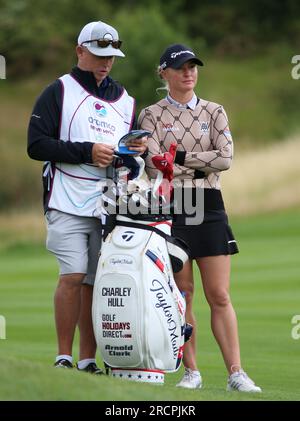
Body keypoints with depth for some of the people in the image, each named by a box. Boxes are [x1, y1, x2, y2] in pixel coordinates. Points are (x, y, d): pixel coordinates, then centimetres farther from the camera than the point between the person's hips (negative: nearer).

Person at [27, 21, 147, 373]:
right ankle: (63, 359, -9)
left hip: (110, 208, 4)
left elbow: (135, 146, 29)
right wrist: (86, 152, -12)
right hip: (68, 204, -4)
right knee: (73, 276, -13)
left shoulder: (125, 100, 21)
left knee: (96, 284, 1)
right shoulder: (60, 92, 6)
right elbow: (36, 144, -4)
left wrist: (138, 150, 4)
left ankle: (87, 362, 5)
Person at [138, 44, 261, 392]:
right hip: (170, 206, -1)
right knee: (182, 294, 0)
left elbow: (225, 157, -4)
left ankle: (236, 372, -6)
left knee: (219, 295, -3)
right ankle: (191, 372, 7)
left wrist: (181, 158, -9)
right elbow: (155, 168, -8)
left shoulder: (214, 112, 10)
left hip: (209, 206, 1)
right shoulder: (151, 116, 4)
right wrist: (200, 165, -12)